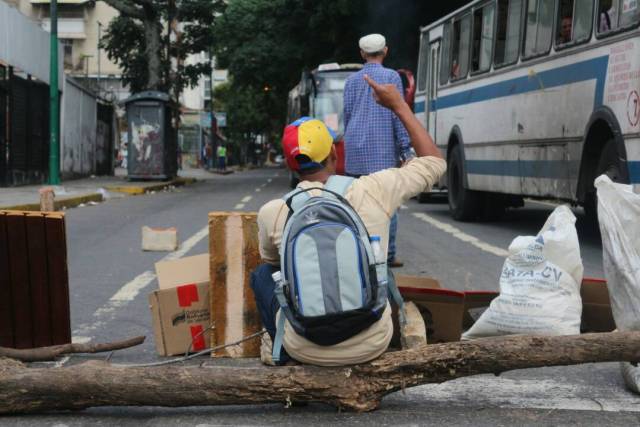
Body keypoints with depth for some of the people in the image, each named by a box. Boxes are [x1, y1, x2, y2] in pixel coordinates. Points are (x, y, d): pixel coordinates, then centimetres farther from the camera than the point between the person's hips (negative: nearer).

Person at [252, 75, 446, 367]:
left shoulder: (271, 213, -9)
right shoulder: (374, 191, -10)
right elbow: (434, 163, 8)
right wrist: (399, 106, 12)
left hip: (306, 350, -1)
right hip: (371, 345, 1)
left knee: (262, 274, 26)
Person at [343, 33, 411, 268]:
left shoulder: (352, 80, 12)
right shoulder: (391, 77, -2)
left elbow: (347, 116, 15)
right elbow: (397, 114, -5)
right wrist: (405, 149, -3)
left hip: (356, 151, 4)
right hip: (383, 150, -4)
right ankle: (386, 255, -2)